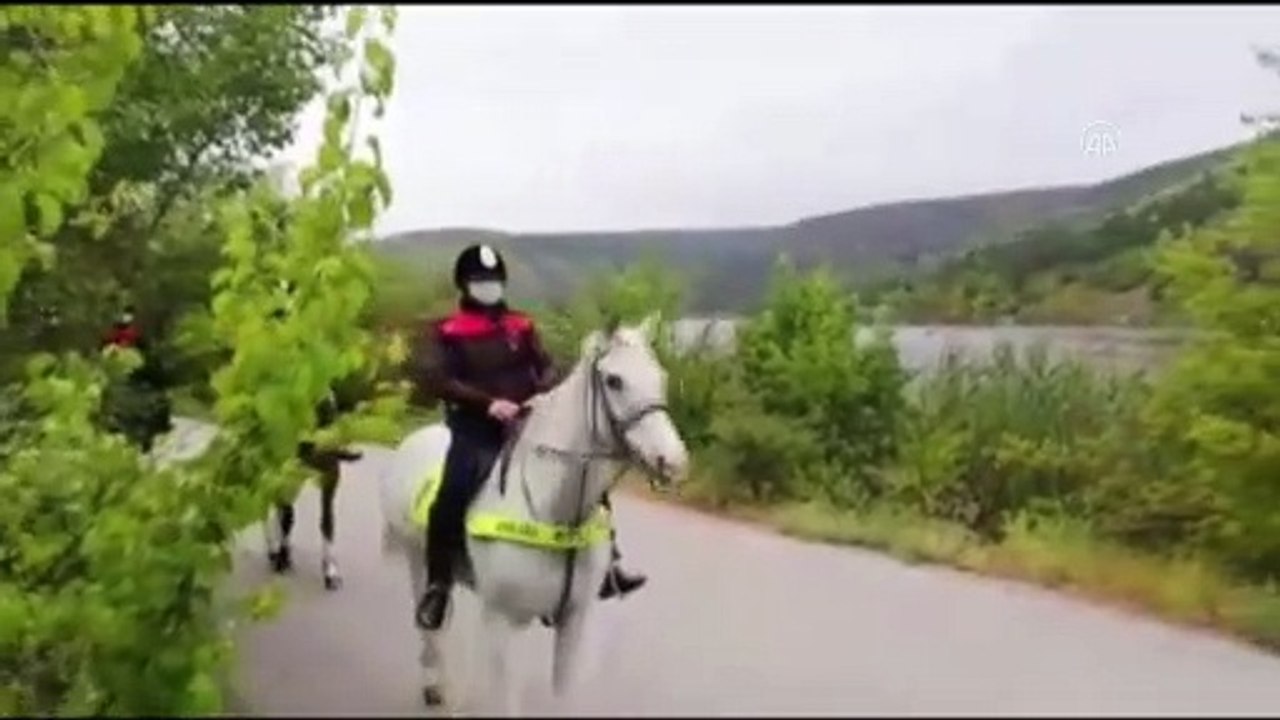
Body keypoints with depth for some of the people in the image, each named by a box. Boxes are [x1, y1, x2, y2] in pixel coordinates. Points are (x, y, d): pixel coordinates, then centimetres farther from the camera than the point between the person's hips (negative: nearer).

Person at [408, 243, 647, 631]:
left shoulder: (522, 327, 14)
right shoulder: (447, 333, 2)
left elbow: (546, 367, 10)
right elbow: (438, 380, -12)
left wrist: (542, 393, -15)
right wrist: (489, 402, -24)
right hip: (475, 428, -4)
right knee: (452, 495, -29)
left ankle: (606, 565, 4)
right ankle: (438, 585, -13)